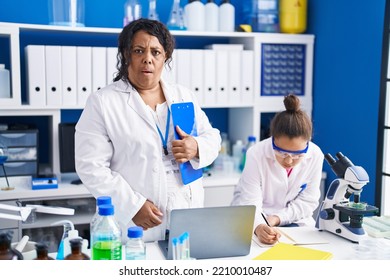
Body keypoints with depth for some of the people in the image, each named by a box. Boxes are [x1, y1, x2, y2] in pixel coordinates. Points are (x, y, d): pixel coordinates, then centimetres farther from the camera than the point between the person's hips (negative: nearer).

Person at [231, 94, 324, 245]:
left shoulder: (315, 156, -16)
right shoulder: (256, 155, -23)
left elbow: (308, 201, -7)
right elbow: (249, 203, -24)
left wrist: (277, 218, -21)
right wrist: (259, 227, -45)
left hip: (292, 220, 2)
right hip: (255, 223, -1)